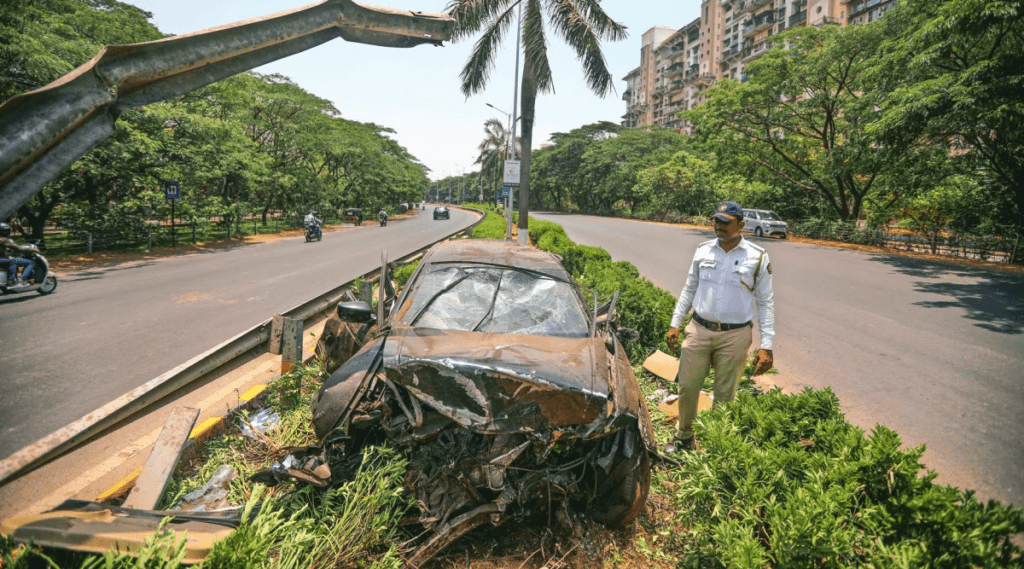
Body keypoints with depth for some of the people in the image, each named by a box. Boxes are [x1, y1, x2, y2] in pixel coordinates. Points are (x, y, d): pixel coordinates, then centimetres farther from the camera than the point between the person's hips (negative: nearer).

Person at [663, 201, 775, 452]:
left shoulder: (758, 257, -3)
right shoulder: (703, 250, 4)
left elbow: (765, 302, 0)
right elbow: (689, 288, 14)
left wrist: (766, 346, -6)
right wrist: (675, 323, 10)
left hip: (734, 335, -2)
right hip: (699, 330, 2)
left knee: (725, 395, 8)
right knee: (687, 387, 7)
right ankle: (684, 436, 30)